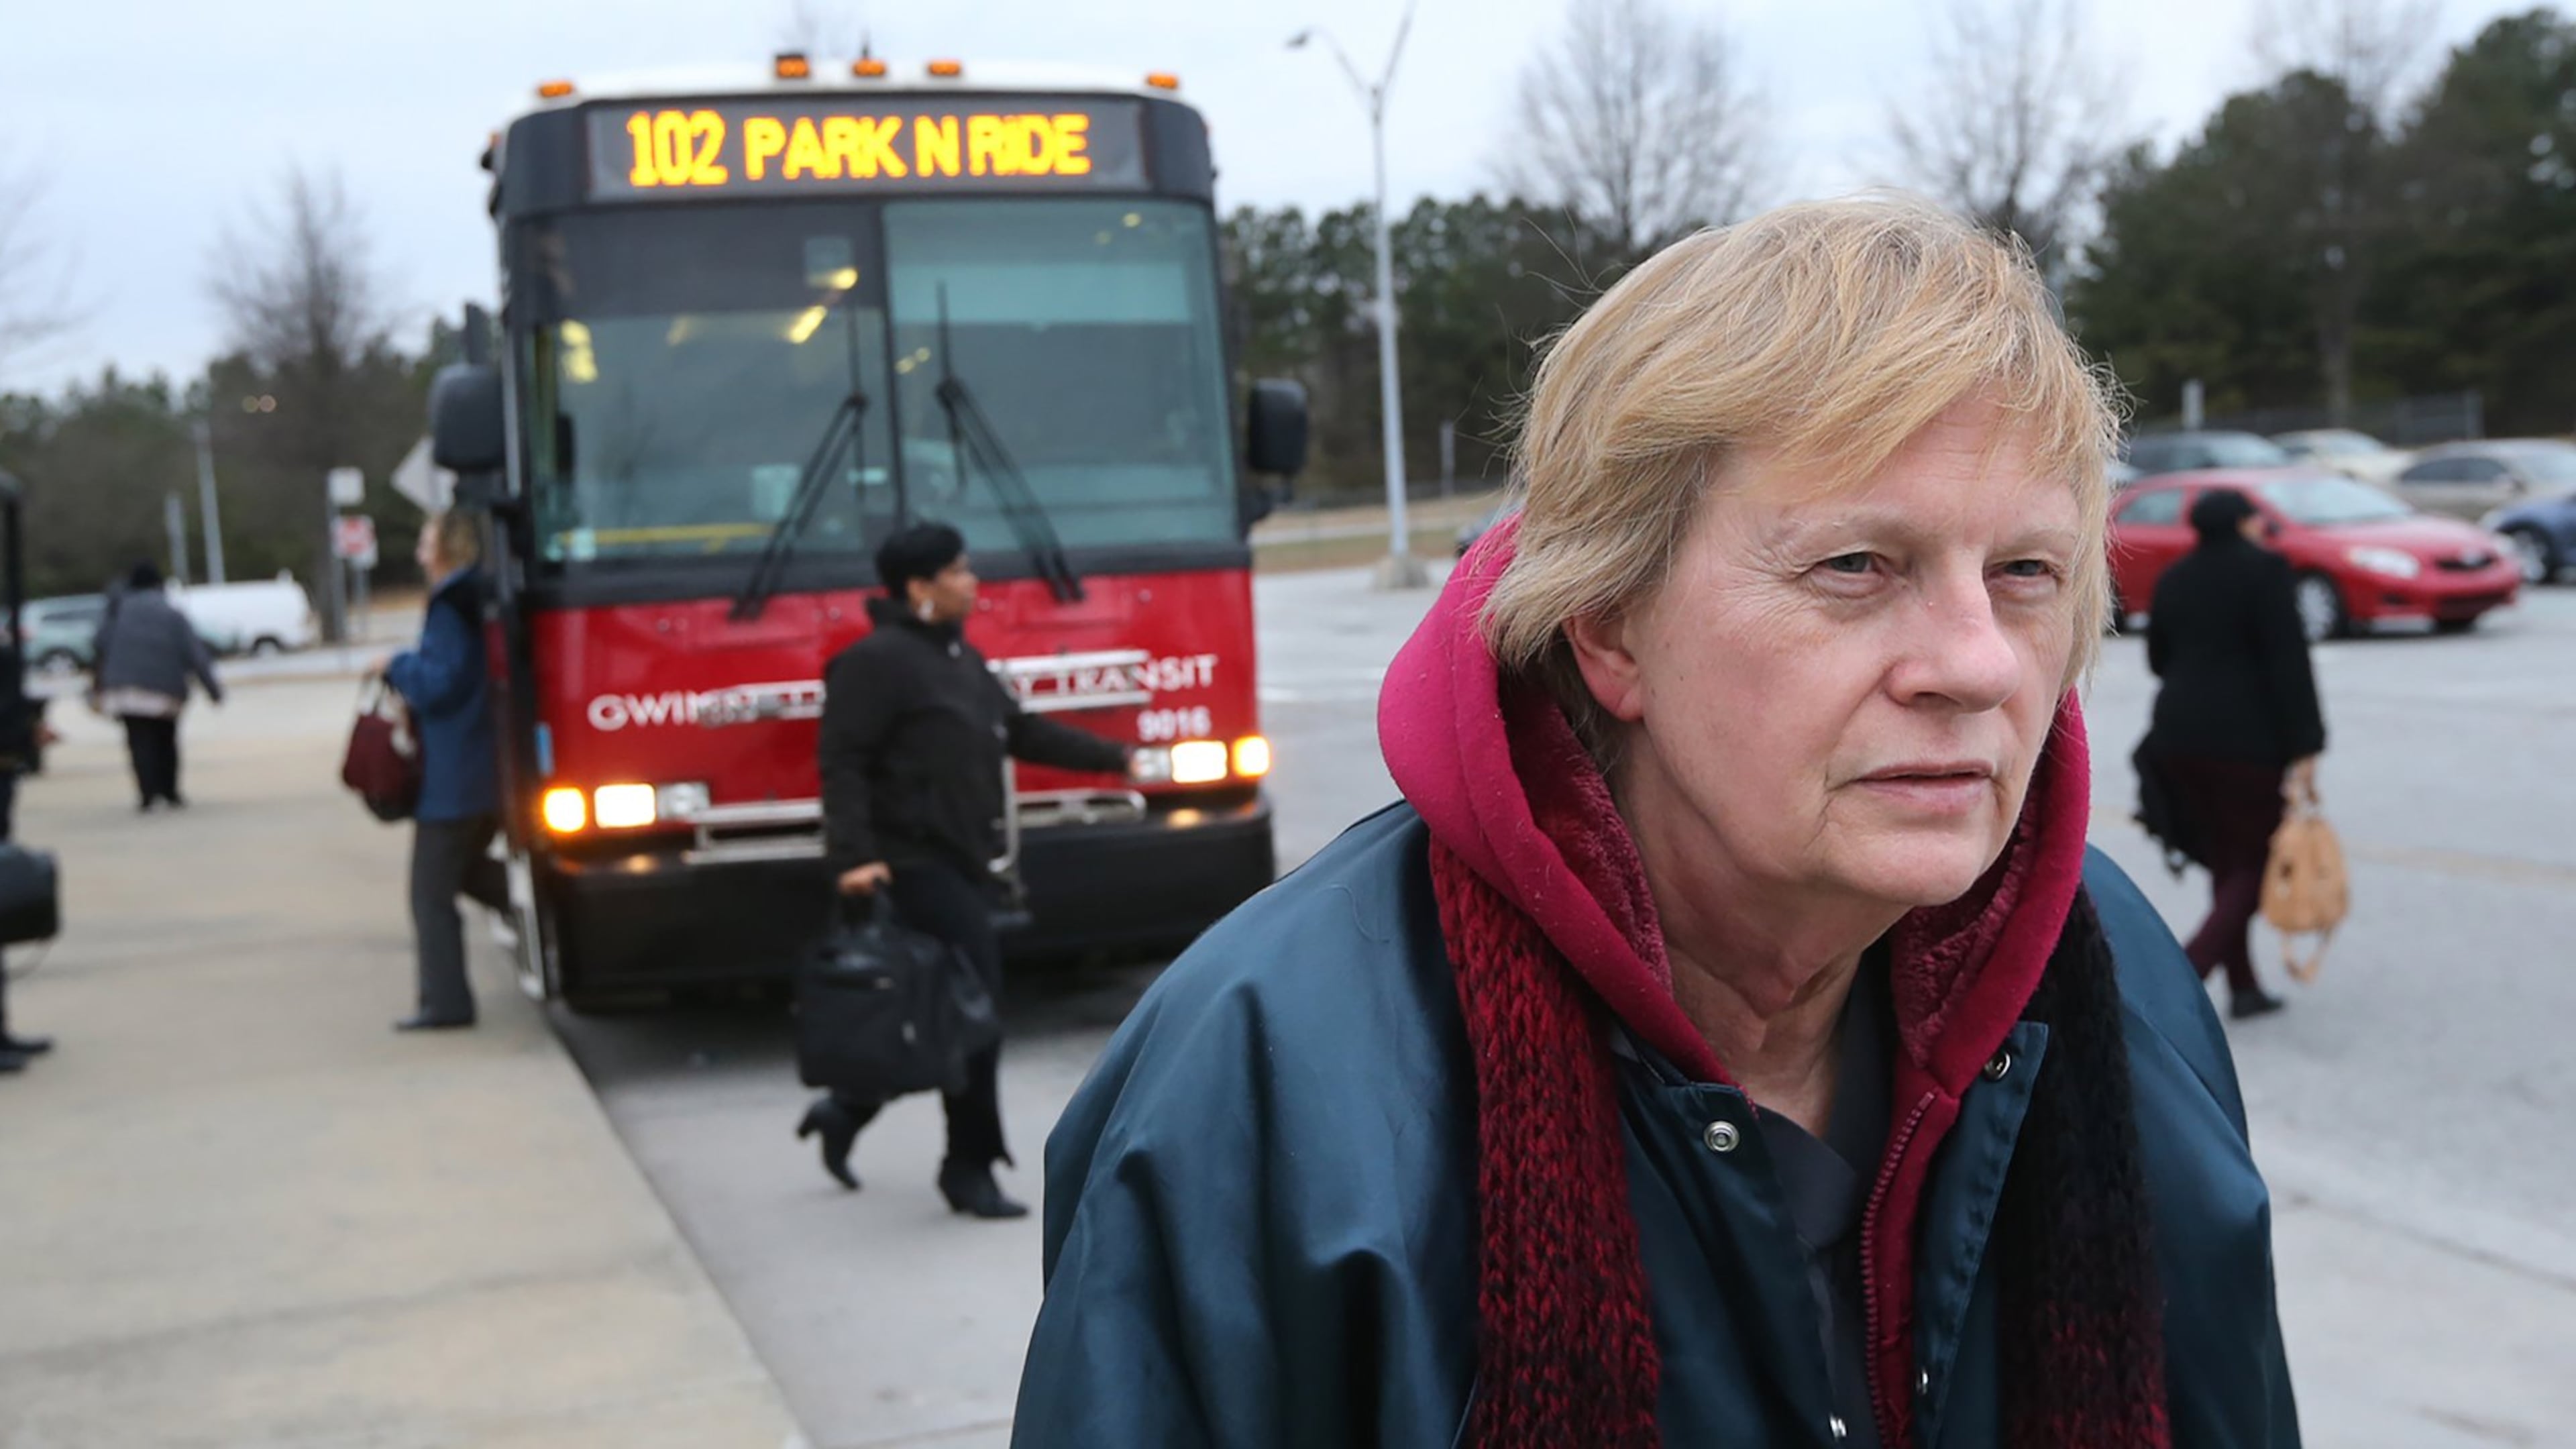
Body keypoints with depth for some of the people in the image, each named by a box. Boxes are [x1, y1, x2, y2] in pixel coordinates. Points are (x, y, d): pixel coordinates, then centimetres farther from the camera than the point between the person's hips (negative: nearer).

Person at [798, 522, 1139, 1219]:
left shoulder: (961, 658, 17)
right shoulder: (877, 661, -12)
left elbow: (1021, 732, 26)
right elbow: (842, 763, -17)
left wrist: (1114, 757, 27)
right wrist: (854, 855, -26)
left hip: (963, 862, 10)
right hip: (915, 865, -10)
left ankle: (846, 1110, 31)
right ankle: (970, 1167, 3)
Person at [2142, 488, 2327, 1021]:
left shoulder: (2175, 577, 10)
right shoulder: (2264, 569, -9)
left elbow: (2158, 658, 17)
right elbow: (2289, 663, -14)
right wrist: (2304, 752, -14)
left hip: (2178, 735, 6)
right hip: (2248, 740, -6)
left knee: (2227, 862, 16)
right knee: (2256, 865, 4)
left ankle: (2243, 986, 18)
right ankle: (2187, 971, -14)